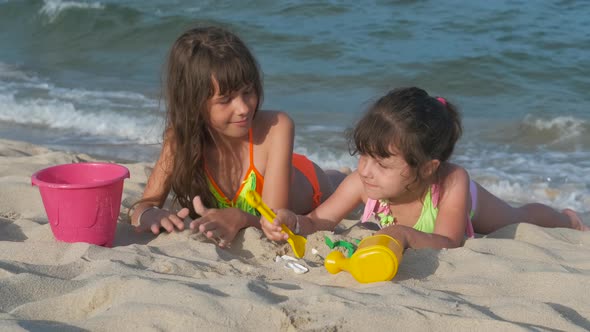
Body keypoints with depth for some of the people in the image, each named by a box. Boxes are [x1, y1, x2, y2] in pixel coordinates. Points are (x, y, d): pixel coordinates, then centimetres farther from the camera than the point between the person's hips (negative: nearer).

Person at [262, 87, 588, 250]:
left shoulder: (452, 183, -52)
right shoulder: (361, 183, -44)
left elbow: (449, 243, -51)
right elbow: (318, 221, -37)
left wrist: (407, 236, -70)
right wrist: (294, 223, -60)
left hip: (464, 206, -1)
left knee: (517, 218, 31)